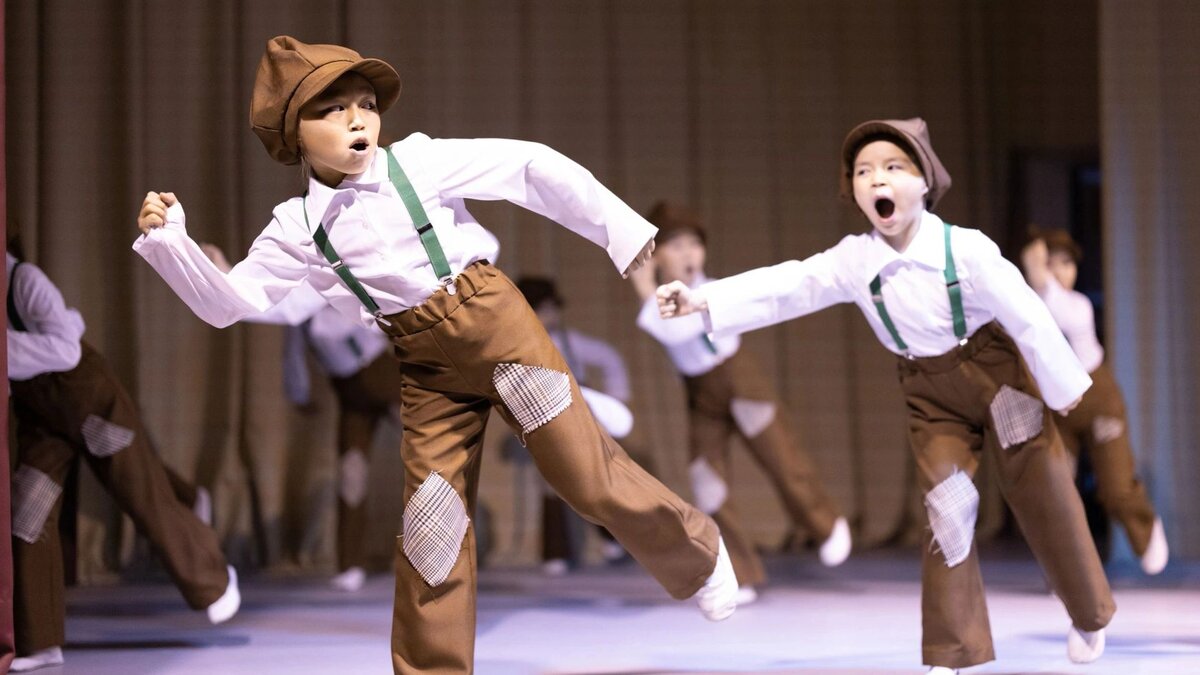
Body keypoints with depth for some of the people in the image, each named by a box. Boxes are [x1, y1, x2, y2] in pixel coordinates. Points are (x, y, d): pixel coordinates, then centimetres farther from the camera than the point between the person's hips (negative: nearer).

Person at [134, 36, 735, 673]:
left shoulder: (418, 160, -7)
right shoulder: (297, 228, 1)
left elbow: (530, 165, -6)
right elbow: (228, 304, 1)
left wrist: (623, 232, -8)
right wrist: (168, 239, -14)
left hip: (491, 317, -3)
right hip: (421, 366, 3)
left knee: (585, 472, -6)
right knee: (428, 525, 3)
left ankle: (698, 556, 19)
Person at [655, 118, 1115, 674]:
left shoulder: (966, 248, -23)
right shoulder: (853, 261, -12)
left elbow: (1026, 316, -16)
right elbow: (785, 287, -18)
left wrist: (1063, 387, -8)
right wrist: (705, 300, -31)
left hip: (997, 374, -3)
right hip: (931, 394, 3)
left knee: (1042, 496, 5)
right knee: (947, 511, -2)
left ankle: (1090, 616, 27)